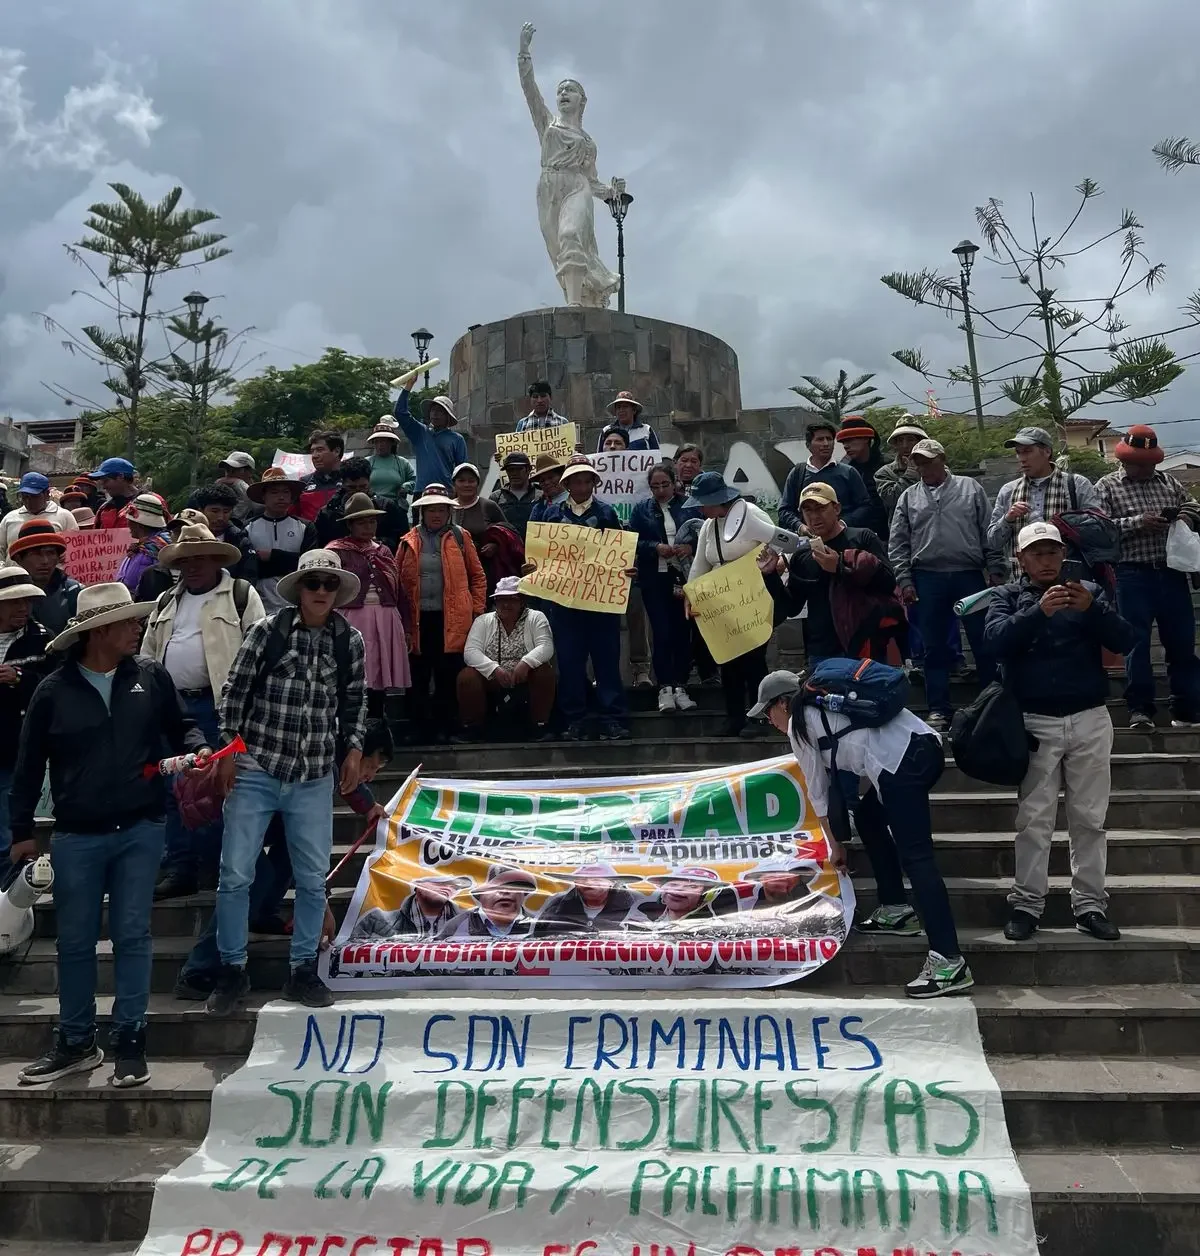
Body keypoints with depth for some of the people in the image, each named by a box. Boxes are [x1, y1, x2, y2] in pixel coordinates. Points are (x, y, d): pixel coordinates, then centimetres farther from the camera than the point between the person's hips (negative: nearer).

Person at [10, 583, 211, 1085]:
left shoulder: (151, 676, 0)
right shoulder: (54, 690, -3)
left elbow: (178, 724, 12)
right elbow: (30, 763, 4)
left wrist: (198, 748, -10)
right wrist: (21, 829, 6)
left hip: (140, 831, 0)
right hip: (76, 837, 0)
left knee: (132, 935, 5)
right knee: (75, 941, 11)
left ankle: (130, 1042, 16)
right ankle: (76, 1042, 27)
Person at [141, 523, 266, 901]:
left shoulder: (241, 595, -1)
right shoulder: (165, 603, 18)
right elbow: (148, 655, 21)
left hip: (220, 705, -6)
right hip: (171, 706, 6)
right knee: (174, 789, 8)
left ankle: (219, 867, 10)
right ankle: (180, 868, 17)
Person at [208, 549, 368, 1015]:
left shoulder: (349, 640, 2)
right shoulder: (267, 630, -5)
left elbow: (355, 701, 12)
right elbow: (234, 691, -1)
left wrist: (353, 749, 4)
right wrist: (229, 749, -4)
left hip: (314, 778, 2)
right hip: (255, 770, -2)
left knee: (312, 879, 8)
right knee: (235, 874, 3)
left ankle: (302, 971, 24)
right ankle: (232, 970, 20)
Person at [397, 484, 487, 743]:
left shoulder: (460, 537, 5)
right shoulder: (409, 541, 8)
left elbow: (478, 576, 6)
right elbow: (397, 580, 8)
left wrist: (477, 610, 0)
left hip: (452, 619, -1)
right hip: (418, 619, 1)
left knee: (448, 675, 3)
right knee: (419, 676, 7)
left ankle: (443, 727, 14)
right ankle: (420, 727, 17)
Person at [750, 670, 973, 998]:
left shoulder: (799, 724, 9)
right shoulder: (825, 704, 32)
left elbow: (818, 790, 16)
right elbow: (842, 771, 34)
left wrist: (835, 845, 27)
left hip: (901, 761, -9)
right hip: (924, 747, 9)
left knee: (914, 855, -12)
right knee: (868, 816, 27)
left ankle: (949, 962, -17)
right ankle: (896, 910, 27)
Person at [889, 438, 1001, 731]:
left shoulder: (970, 488, 8)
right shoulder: (909, 497, 12)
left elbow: (989, 533, 4)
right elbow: (898, 544, 8)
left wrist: (995, 571, -2)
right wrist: (904, 580, -1)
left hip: (970, 575, -1)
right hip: (927, 579, 1)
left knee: (984, 644, 2)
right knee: (934, 648, 5)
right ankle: (939, 710, 12)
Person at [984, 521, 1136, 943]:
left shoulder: (1088, 591, 10)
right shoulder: (1007, 597, 7)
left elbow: (1124, 641, -1)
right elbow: (997, 641, -12)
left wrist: (1092, 609, -19)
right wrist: (1038, 611, -27)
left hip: (1090, 720, 2)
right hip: (1035, 722, -2)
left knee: (1089, 818, 6)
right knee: (1034, 819, 0)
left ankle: (1090, 904, 14)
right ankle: (1026, 903, 6)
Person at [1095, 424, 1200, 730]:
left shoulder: (1169, 481, 15)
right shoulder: (1106, 486, 3)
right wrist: (1137, 523, -17)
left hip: (1171, 572, 4)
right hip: (1132, 576, -4)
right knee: (1137, 644, -2)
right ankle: (1140, 709, 5)